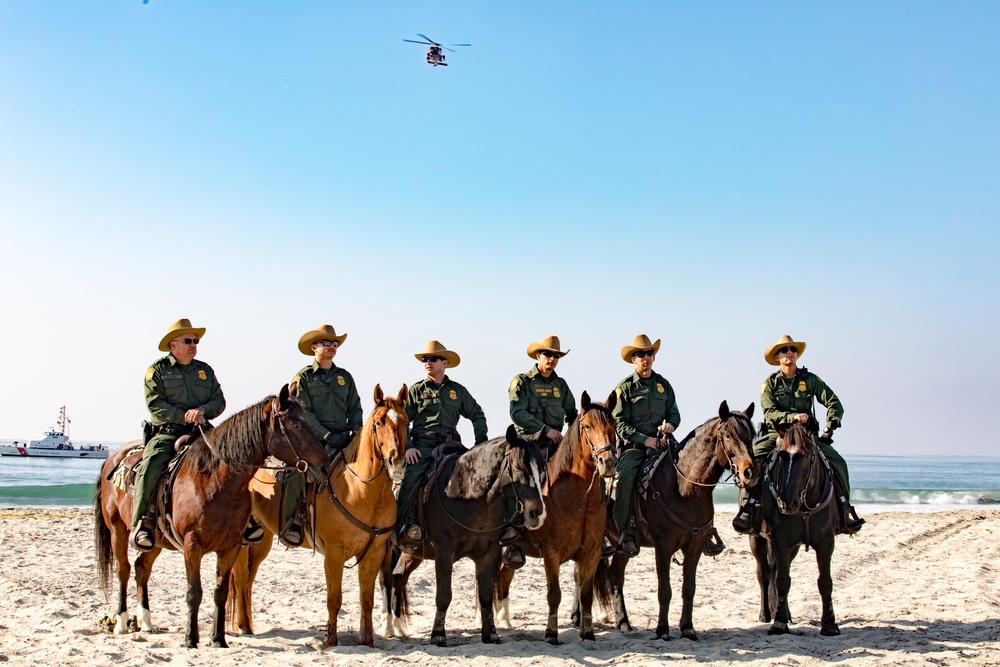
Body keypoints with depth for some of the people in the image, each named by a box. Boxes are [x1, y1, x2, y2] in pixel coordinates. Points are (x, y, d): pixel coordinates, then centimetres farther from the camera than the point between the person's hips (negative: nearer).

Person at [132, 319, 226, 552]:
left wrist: (202, 410, -11)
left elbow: (219, 401, 11)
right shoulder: (157, 370, 5)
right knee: (151, 466, -29)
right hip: (167, 432, -3)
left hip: (202, 433, 4)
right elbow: (155, 404, -6)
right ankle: (142, 524, -22)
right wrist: (185, 417, -15)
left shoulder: (205, 370, 19)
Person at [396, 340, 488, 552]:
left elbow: (477, 415, 21)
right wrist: (407, 447, -8)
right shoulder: (415, 390, 12)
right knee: (408, 480, -27)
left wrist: (481, 442, 7)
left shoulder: (458, 391, 17)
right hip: (422, 446, -2)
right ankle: (399, 525, -18)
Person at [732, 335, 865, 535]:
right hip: (775, 434, -1)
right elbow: (770, 413, -11)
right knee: (752, 462, -28)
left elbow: (834, 404, -1)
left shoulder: (809, 379, 5)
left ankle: (844, 513, -12)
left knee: (837, 462, -18)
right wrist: (792, 417, -26)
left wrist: (829, 430, -12)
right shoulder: (770, 383, 2)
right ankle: (748, 511, -27)